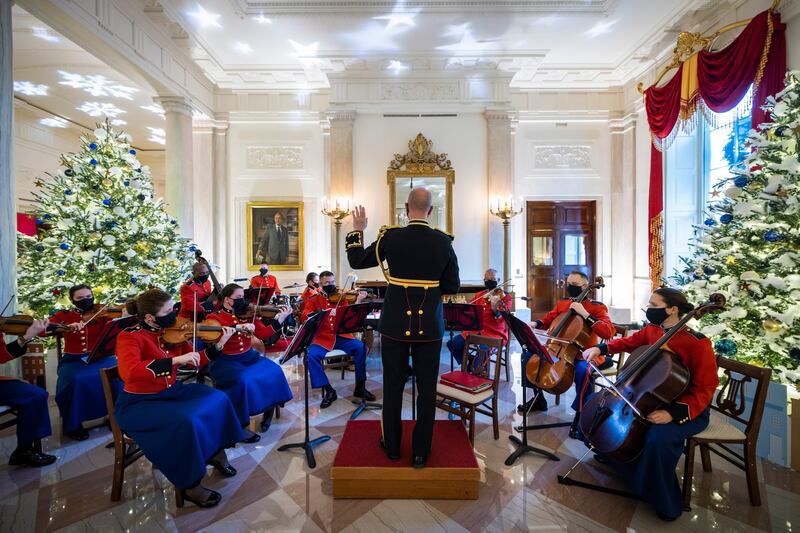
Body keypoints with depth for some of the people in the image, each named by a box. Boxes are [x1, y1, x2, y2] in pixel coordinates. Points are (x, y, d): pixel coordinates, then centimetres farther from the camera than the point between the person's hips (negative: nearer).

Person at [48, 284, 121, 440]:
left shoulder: (101, 315, 4)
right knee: (76, 380, -31)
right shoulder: (63, 315, 9)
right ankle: (73, 425, -7)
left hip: (100, 357, -1)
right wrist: (67, 326, -24)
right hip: (73, 360, 1)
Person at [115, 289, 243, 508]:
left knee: (218, 398, -7)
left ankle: (215, 452, 13)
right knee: (185, 422, -30)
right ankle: (189, 486, -9)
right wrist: (175, 360, -42)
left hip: (172, 391, 7)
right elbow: (129, 372, -38)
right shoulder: (129, 337, -19)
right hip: (138, 403, -6)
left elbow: (197, 361, 2)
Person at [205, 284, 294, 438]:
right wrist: (237, 327, -31)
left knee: (274, 371, -20)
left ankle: (269, 408, 3)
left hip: (249, 356, 4)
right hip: (225, 361, -4)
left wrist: (281, 317, -11)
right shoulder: (214, 318, -4)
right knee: (243, 380, -33)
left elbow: (264, 334, 0)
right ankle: (240, 425, -14)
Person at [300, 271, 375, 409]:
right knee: (311, 355, -29)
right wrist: (324, 312, -26)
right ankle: (329, 390, -11)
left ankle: (360, 387, -7)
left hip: (341, 336, 1)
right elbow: (304, 316, -11)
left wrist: (358, 301, -17)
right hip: (322, 338, -1)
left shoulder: (340, 298, 11)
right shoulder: (313, 300, 7)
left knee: (361, 347, -23)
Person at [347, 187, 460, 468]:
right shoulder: (443, 242, -6)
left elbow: (356, 261, 4)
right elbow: (452, 287, -1)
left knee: (393, 386, 16)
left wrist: (357, 231, 16)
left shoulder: (390, 237, -9)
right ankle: (420, 452, 26)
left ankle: (392, 446, 32)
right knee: (426, 389, 12)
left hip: (395, 325, 0)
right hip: (429, 326, 0)